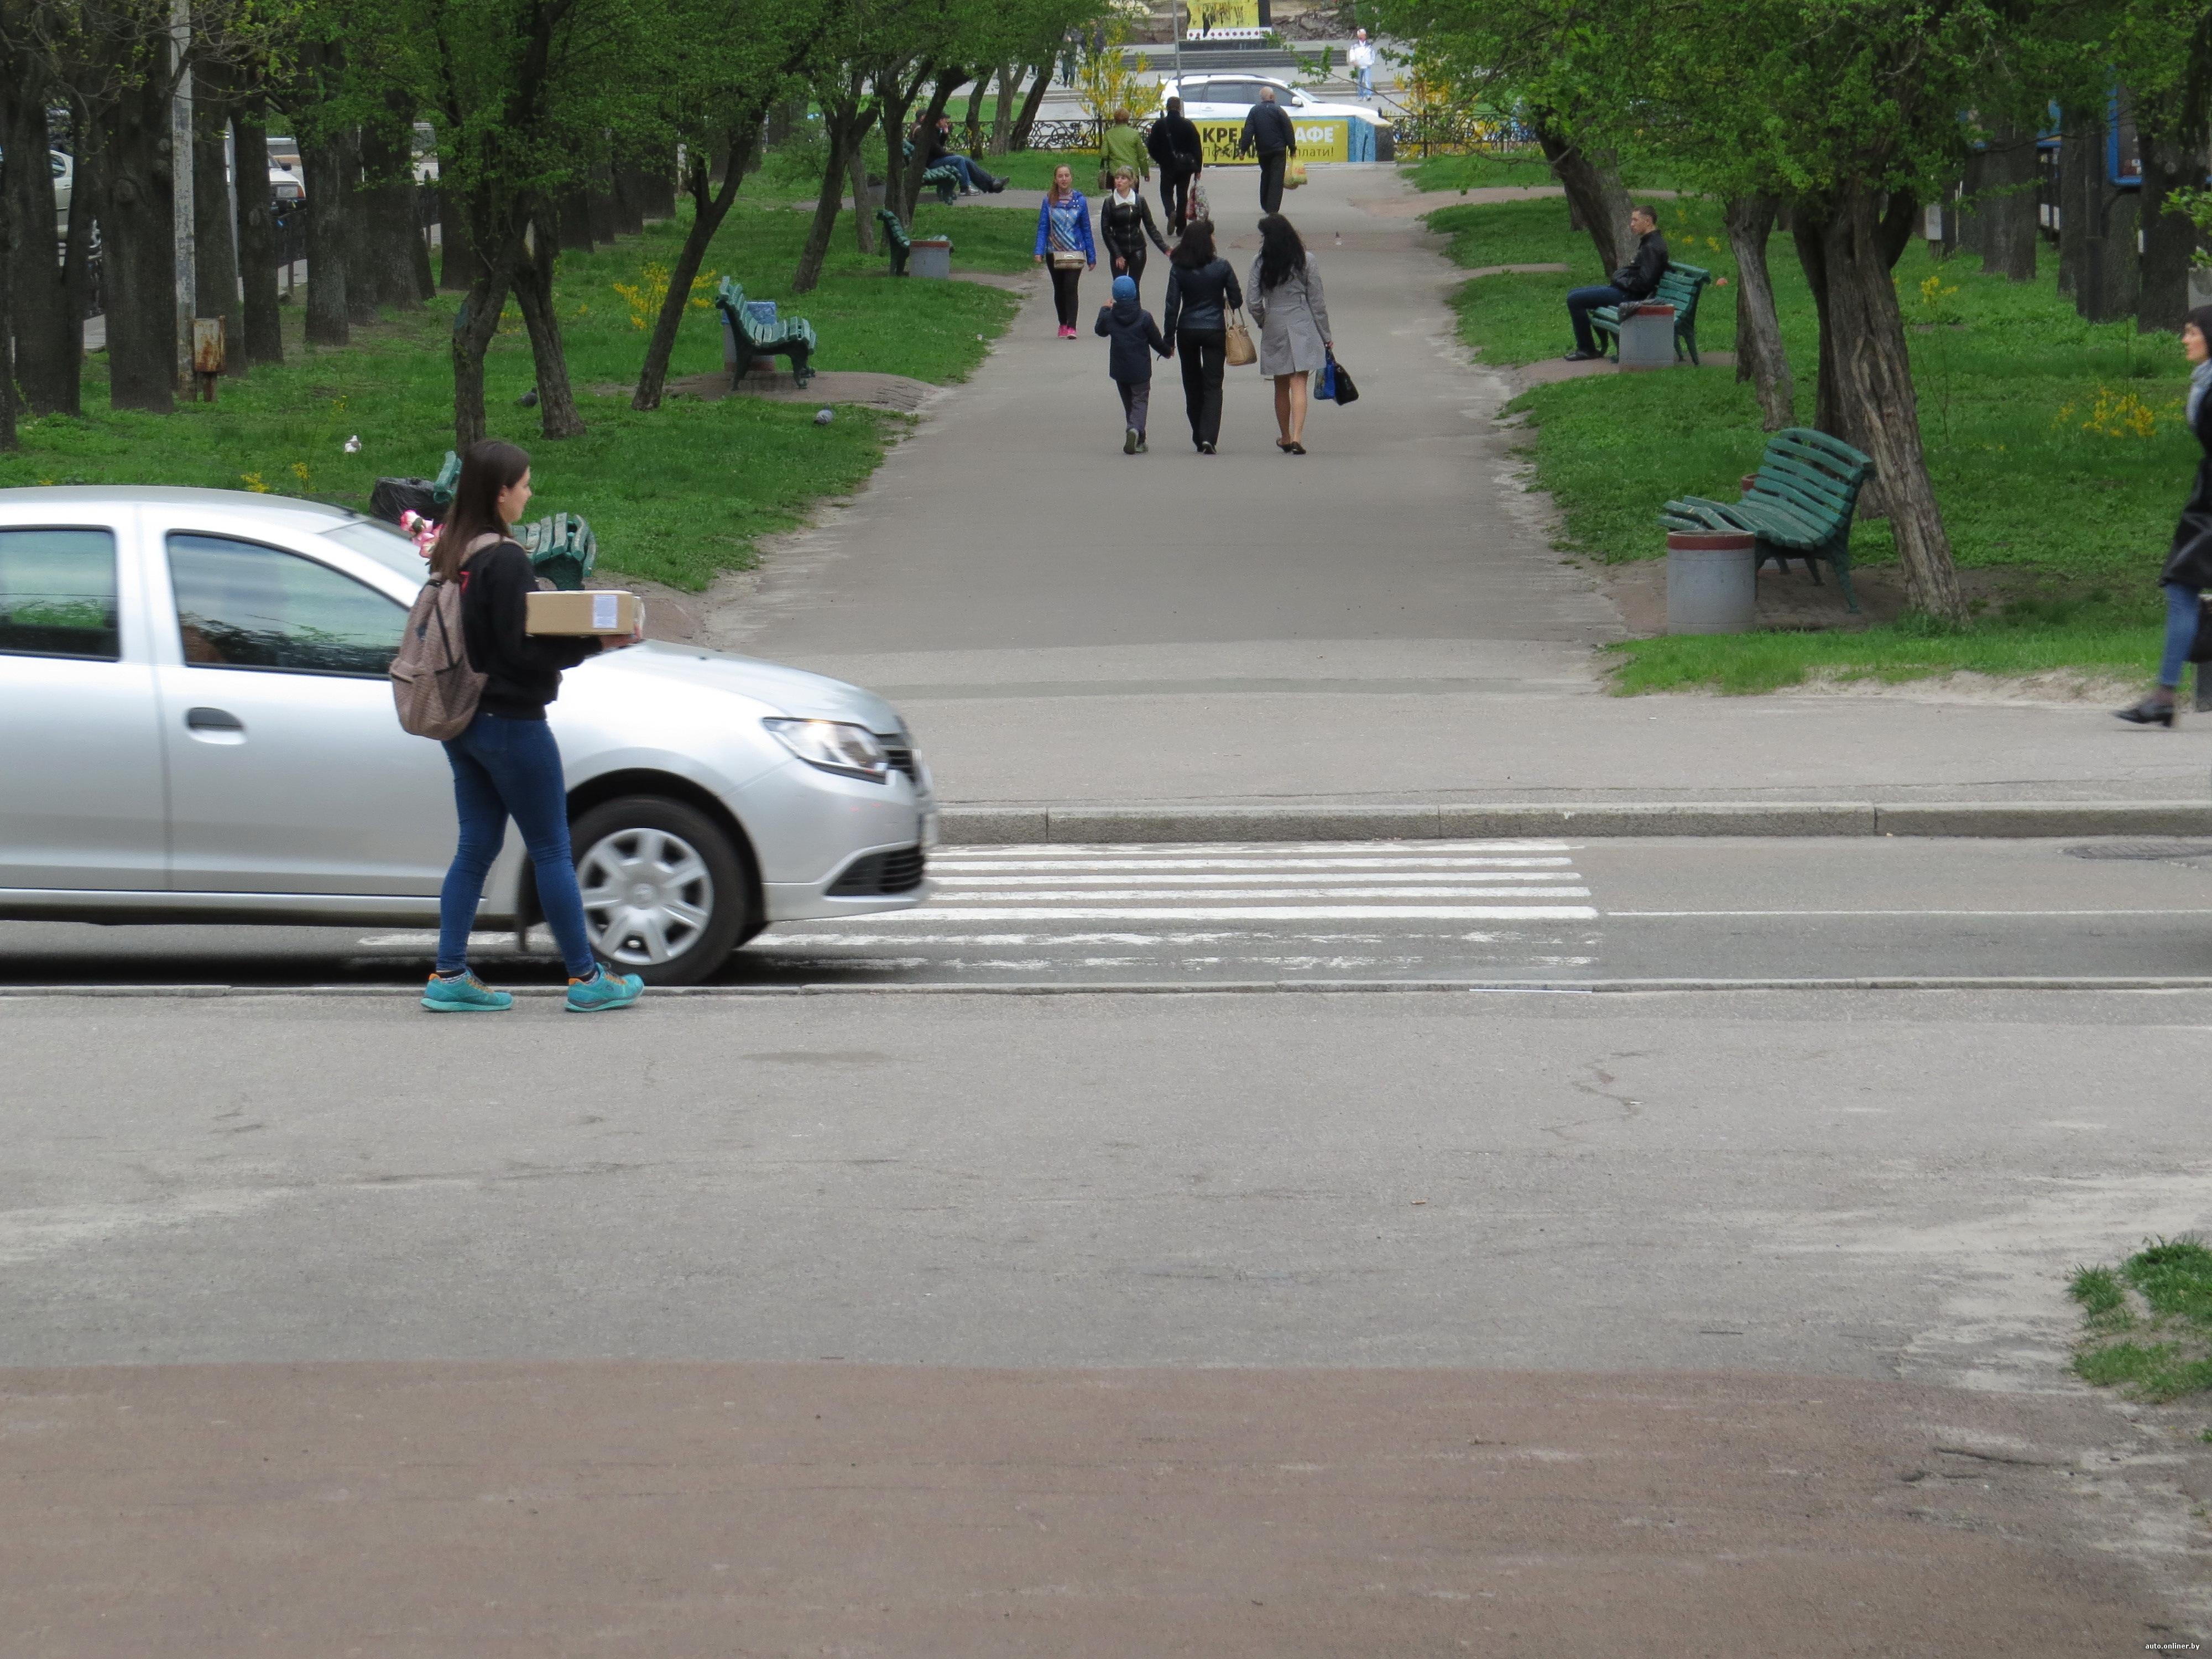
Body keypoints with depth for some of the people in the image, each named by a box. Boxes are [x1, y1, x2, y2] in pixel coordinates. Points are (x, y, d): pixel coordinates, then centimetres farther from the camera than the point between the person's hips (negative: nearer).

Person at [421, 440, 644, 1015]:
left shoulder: (450, 556, 5)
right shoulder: (506, 562, -20)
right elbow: (520, 650, -20)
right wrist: (595, 643, -16)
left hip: (463, 723, 8)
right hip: (511, 723, -8)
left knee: (476, 847, 13)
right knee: (552, 852, 2)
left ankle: (449, 977, 10)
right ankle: (586, 978, 9)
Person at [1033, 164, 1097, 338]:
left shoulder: (1079, 200, 0)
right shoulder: (1049, 201, 1)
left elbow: (1086, 229, 5)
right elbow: (1043, 227, 1)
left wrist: (1091, 256, 6)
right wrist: (1039, 251, -12)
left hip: (1075, 252, -2)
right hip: (1054, 252, 2)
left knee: (1070, 287, -15)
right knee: (1059, 290, 12)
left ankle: (1071, 327, -17)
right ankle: (1063, 325, 27)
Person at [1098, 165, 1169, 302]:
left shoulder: (1139, 201, 0)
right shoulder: (1109, 203, -2)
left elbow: (1150, 227, 4)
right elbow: (1105, 231, -2)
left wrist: (1165, 248, -3)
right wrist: (1117, 255, -8)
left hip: (1137, 249, 0)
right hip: (1118, 250, 0)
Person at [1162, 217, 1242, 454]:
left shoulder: (1178, 269, -5)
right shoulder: (1221, 267, -8)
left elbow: (1172, 305, -5)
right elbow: (1236, 300, -1)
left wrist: (1169, 339, 0)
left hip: (1187, 332, 2)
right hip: (1215, 331, -2)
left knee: (1192, 385, 16)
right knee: (1213, 385, 1)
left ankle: (1199, 438, 21)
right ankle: (1209, 437, -15)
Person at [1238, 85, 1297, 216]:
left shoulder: (1254, 111, 2)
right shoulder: (1279, 111, -6)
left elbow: (1248, 132, -2)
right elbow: (1288, 131, -6)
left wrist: (1243, 149, -1)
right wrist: (1292, 148, 2)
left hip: (1262, 150, 3)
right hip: (1279, 150, -3)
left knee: (1266, 176, 19)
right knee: (1277, 178, -3)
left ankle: (1265, 206, 24)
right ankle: (1273, 208, -10)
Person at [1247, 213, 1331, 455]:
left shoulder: (1261, 264, -5)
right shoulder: (1305, 261, -4)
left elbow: (1254, 304, -4)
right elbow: (1317, 301, -2)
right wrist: (1325, 335, 6)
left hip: (1274, 328, 1)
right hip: (1302, 327, -1)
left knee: (1281, 387, 15)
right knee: (1298, 384, -5)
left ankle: (1286, 438, 27)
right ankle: (1297, 437, -18)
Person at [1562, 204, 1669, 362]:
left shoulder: (1652, 247, -19)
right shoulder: (1648, 242, 14)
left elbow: (1644, 282, -26)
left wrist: (1621, 281, -13)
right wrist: (1619, 277, 7)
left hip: (1628, 296, -11)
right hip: (1624, 291, 11)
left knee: (1575, 299, -15)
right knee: (1573, 294, 19)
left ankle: (1587, 350, -7)